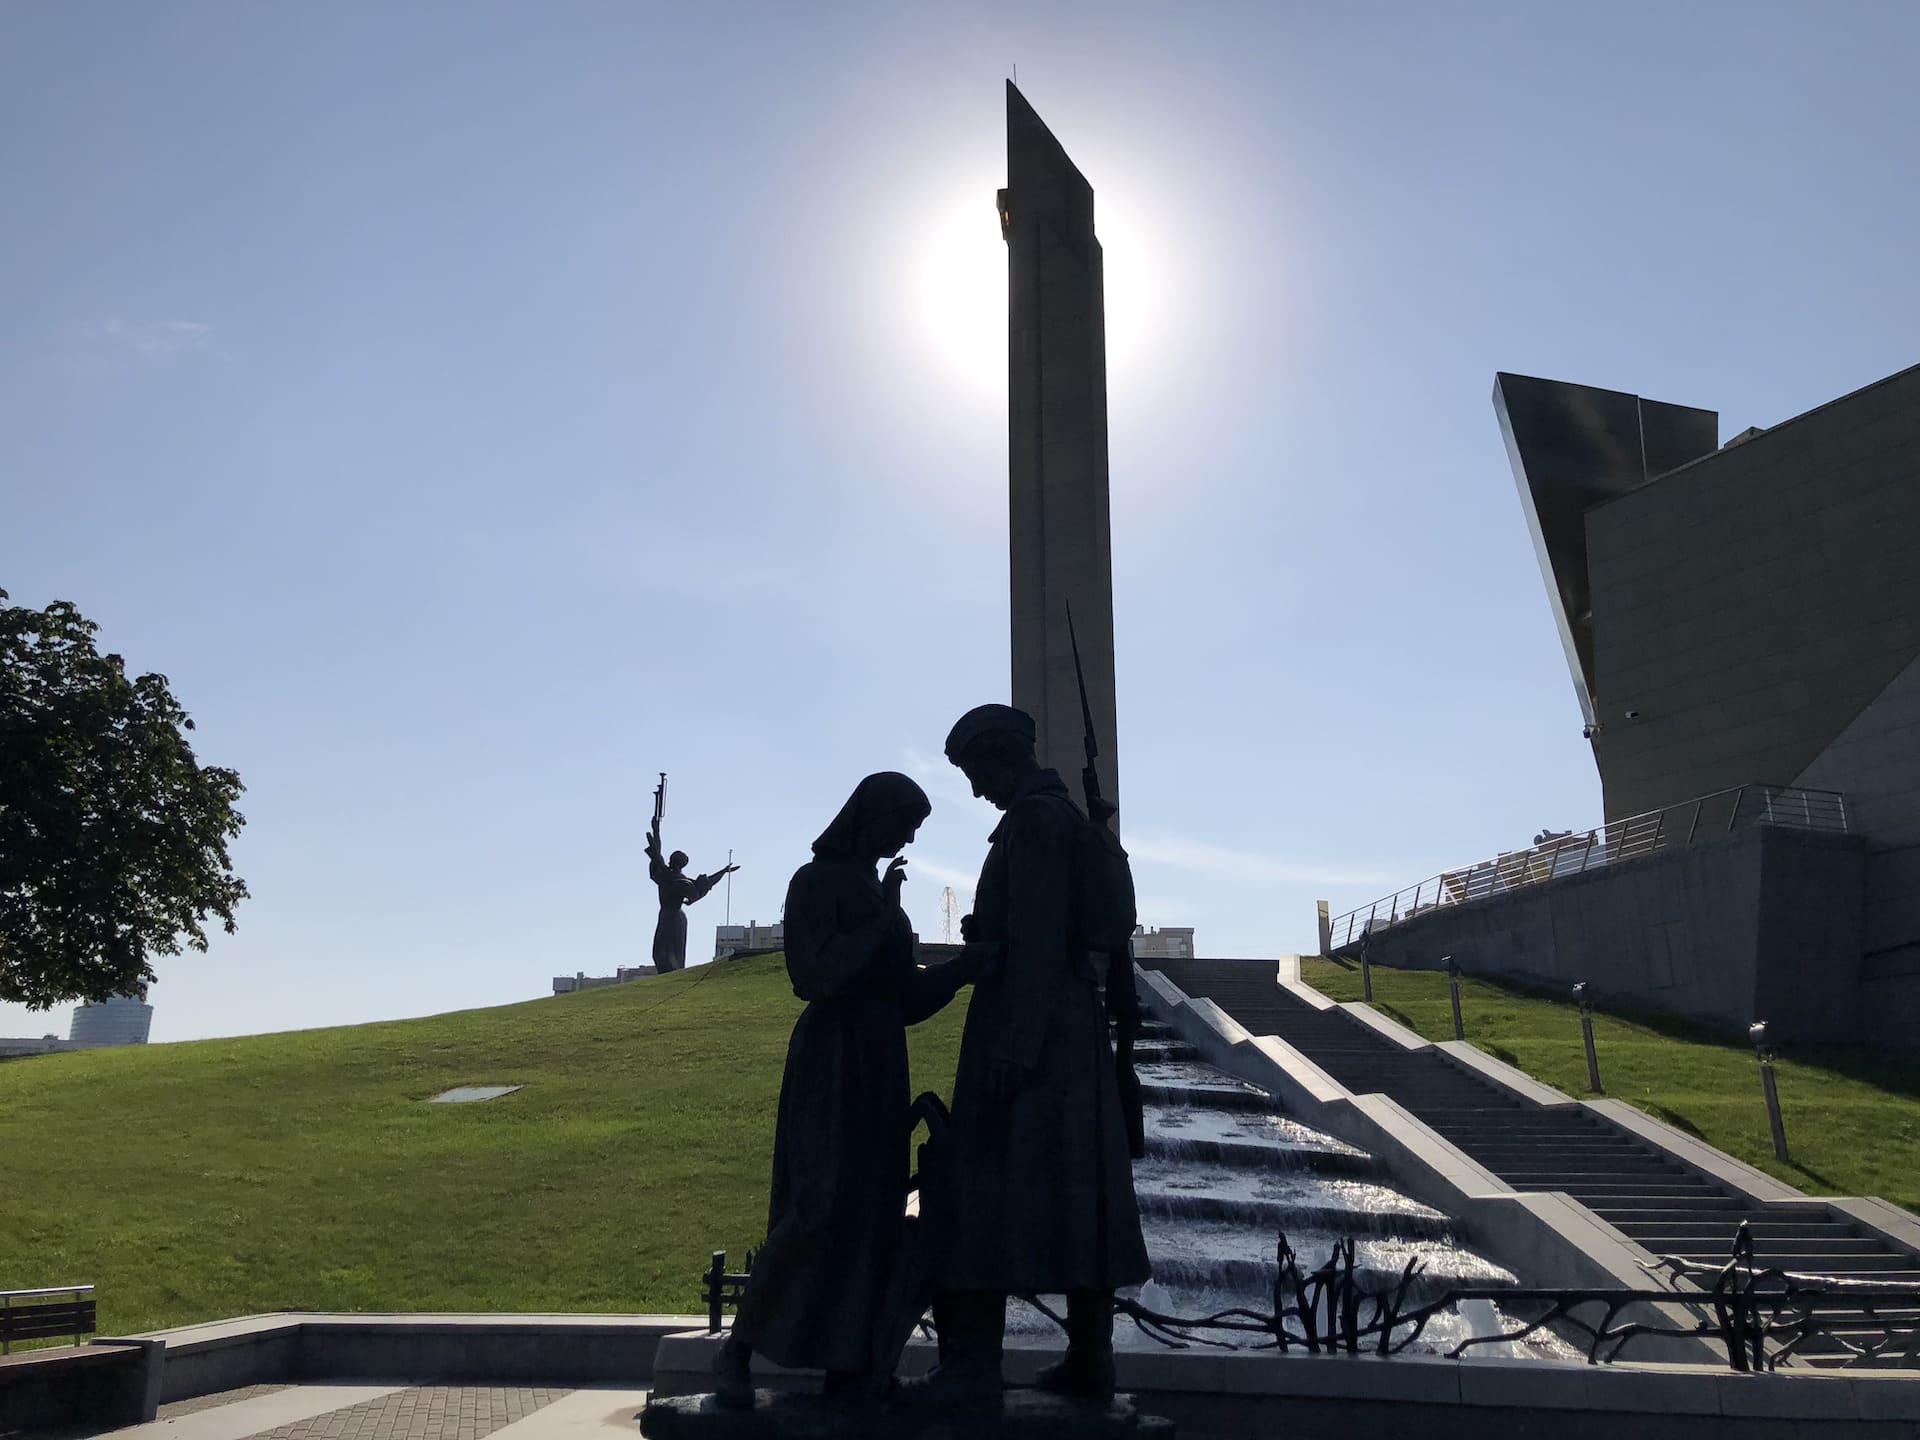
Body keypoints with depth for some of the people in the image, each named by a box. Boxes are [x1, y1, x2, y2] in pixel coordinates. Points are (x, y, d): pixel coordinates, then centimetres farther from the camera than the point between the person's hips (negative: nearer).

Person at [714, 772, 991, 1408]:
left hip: (878, 1067, 8)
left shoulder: (877, 892, 17)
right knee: (822, 1207, -16)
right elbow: (813, 978, -19)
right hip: (832, 1060, -8)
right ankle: (736, 1351, -6)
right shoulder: (815, 882, -7)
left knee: (871, 1210, 4)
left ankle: (846, 1363, 7)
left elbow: (908, 995, 14)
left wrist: (972, 960, -1)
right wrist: (882, 920, -15)